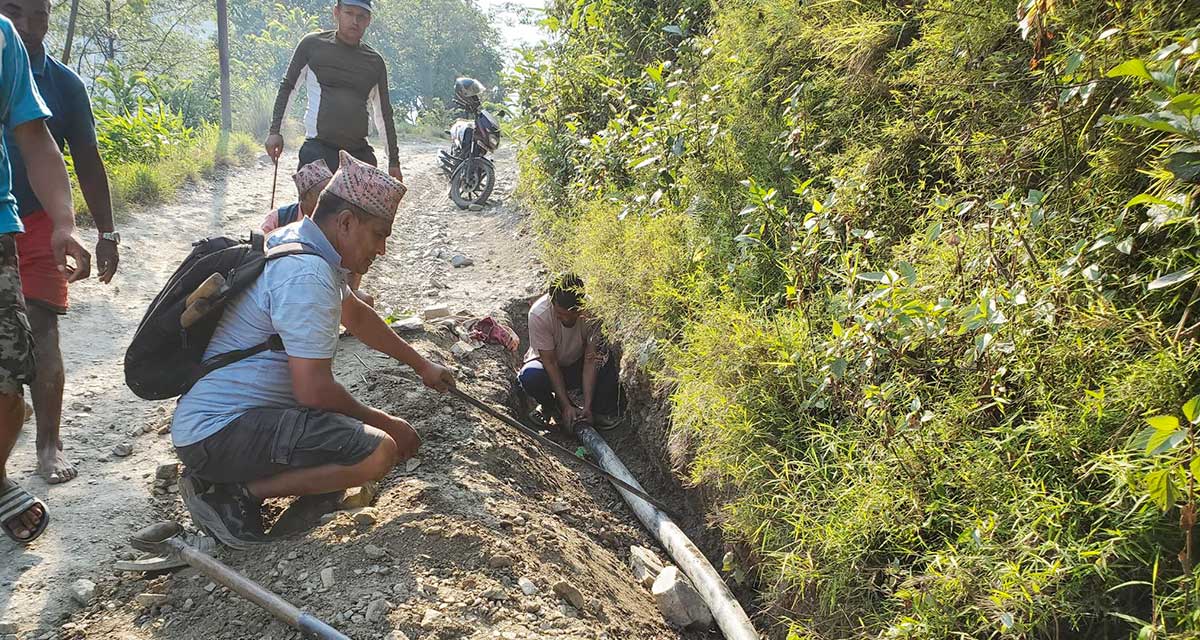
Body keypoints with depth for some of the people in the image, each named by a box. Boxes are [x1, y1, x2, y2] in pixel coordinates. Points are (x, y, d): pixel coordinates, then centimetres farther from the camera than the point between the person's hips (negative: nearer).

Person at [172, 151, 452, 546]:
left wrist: (422, 366, 30)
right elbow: (314, 391, -23)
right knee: (378, 451, -24)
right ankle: (230, 493, -10)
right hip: (219, 432, -11)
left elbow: (356, 315, 24)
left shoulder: (298, 244, 10)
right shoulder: (306, 275, -22)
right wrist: (381, 422, -7)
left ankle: (222, 475, 12)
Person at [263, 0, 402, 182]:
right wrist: (275, 131, 1)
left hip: (360, 154, 4)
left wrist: (394, 161, 15)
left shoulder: (375, 61, 13)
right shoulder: (313, 44, 5)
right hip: (318, 151, -3)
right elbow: (287, 87, 10)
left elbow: (384, 115, 18)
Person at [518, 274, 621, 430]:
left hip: (579, 364, 1)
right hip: (549, 367, -1)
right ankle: (549, 406, -1)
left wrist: (587, 406, -30)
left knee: (608, 365, -30)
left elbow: (590, 360, -24)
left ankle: (601, 412, -4)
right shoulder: (538, 314, -30)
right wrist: (566, 406, -27)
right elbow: (550, 362, -25)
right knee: (530, 376, -35)